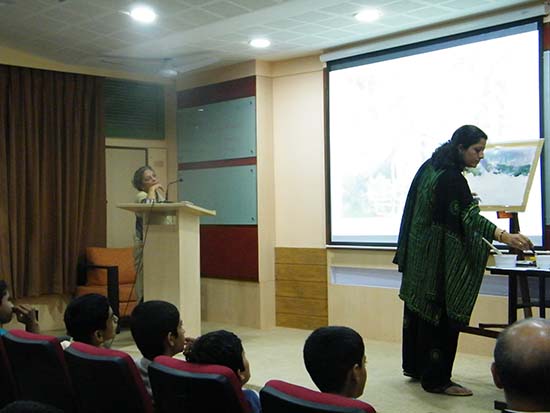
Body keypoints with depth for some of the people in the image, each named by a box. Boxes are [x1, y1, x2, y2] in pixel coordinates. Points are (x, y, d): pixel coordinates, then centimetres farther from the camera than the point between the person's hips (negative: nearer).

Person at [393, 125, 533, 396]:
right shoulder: (451, 178, -20)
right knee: (441, 313, -4)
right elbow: (470, 218, -30)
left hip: (419, 254, 10)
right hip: (438, 257, -10)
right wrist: (504, 237, -39)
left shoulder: (430, 167, 9)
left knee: (419, 307, 16)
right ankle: (436, 379, 3)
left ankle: (414, 366, 29)